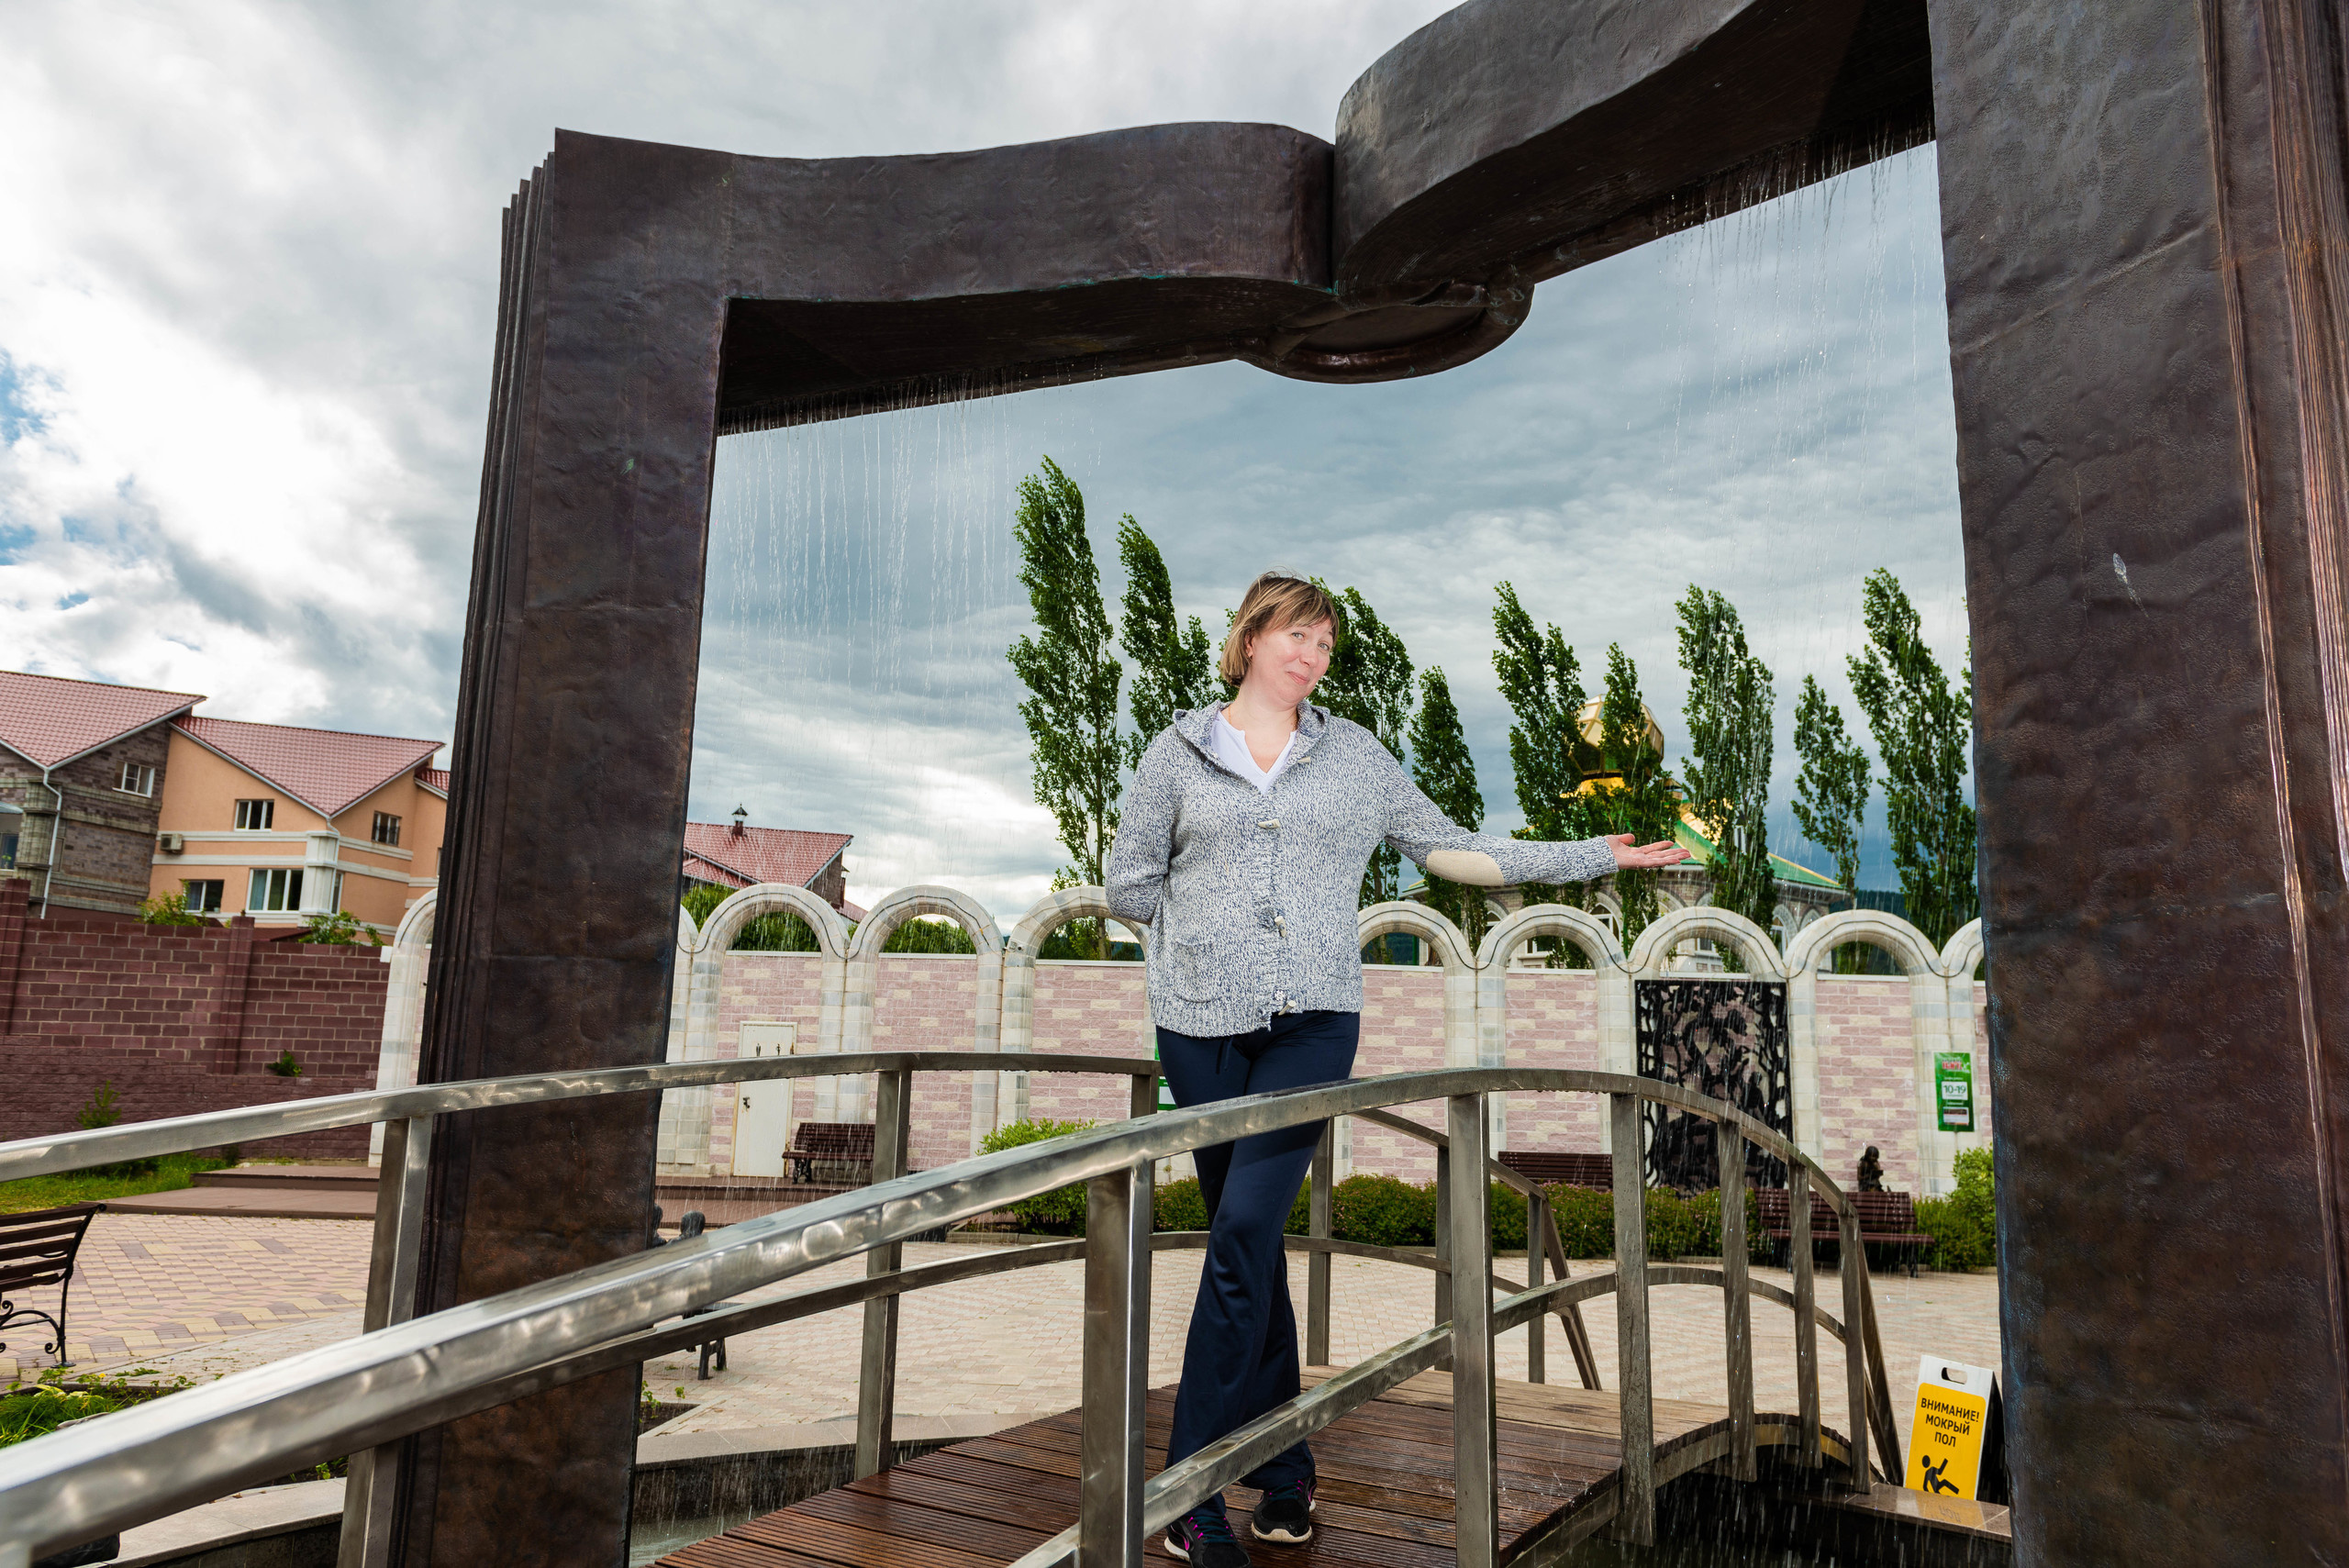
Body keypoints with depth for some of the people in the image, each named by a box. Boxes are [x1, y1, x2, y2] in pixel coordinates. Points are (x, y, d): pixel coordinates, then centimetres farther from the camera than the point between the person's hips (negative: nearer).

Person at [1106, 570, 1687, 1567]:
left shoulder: (1355, 755, 13)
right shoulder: (1178, 752, 9)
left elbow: (1451, 851, 14)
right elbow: (1126, 886, 10)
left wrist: (1598, 857, 15)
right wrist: (1207, 928, 7)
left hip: (1315, 1019, 0)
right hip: (1203, 1024, 1)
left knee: (1244, 1234, -13)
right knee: (1250, 1243, 6)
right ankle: (1284, 1473, 20)